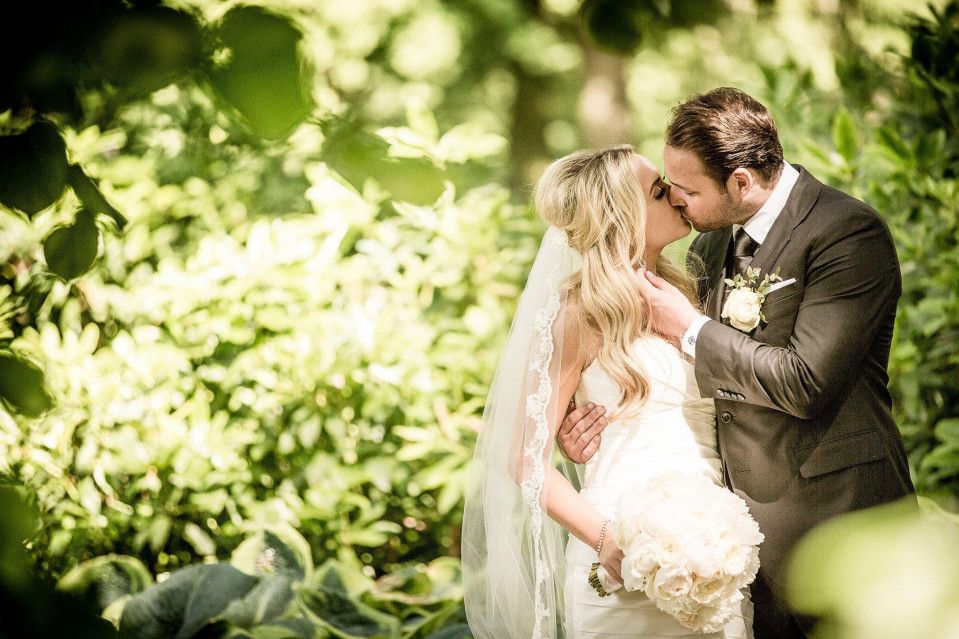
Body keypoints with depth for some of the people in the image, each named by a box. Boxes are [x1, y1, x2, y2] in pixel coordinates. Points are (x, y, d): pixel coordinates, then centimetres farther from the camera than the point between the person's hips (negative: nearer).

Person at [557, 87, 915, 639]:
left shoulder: (849, 232, -16)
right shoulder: (714, 239, 8)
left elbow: (806, 383, -23)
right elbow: (687, 370, 17)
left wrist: (692, 329, -14)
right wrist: (610, 411, -1)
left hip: (830, 518, -7)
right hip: (741, 519, 7)